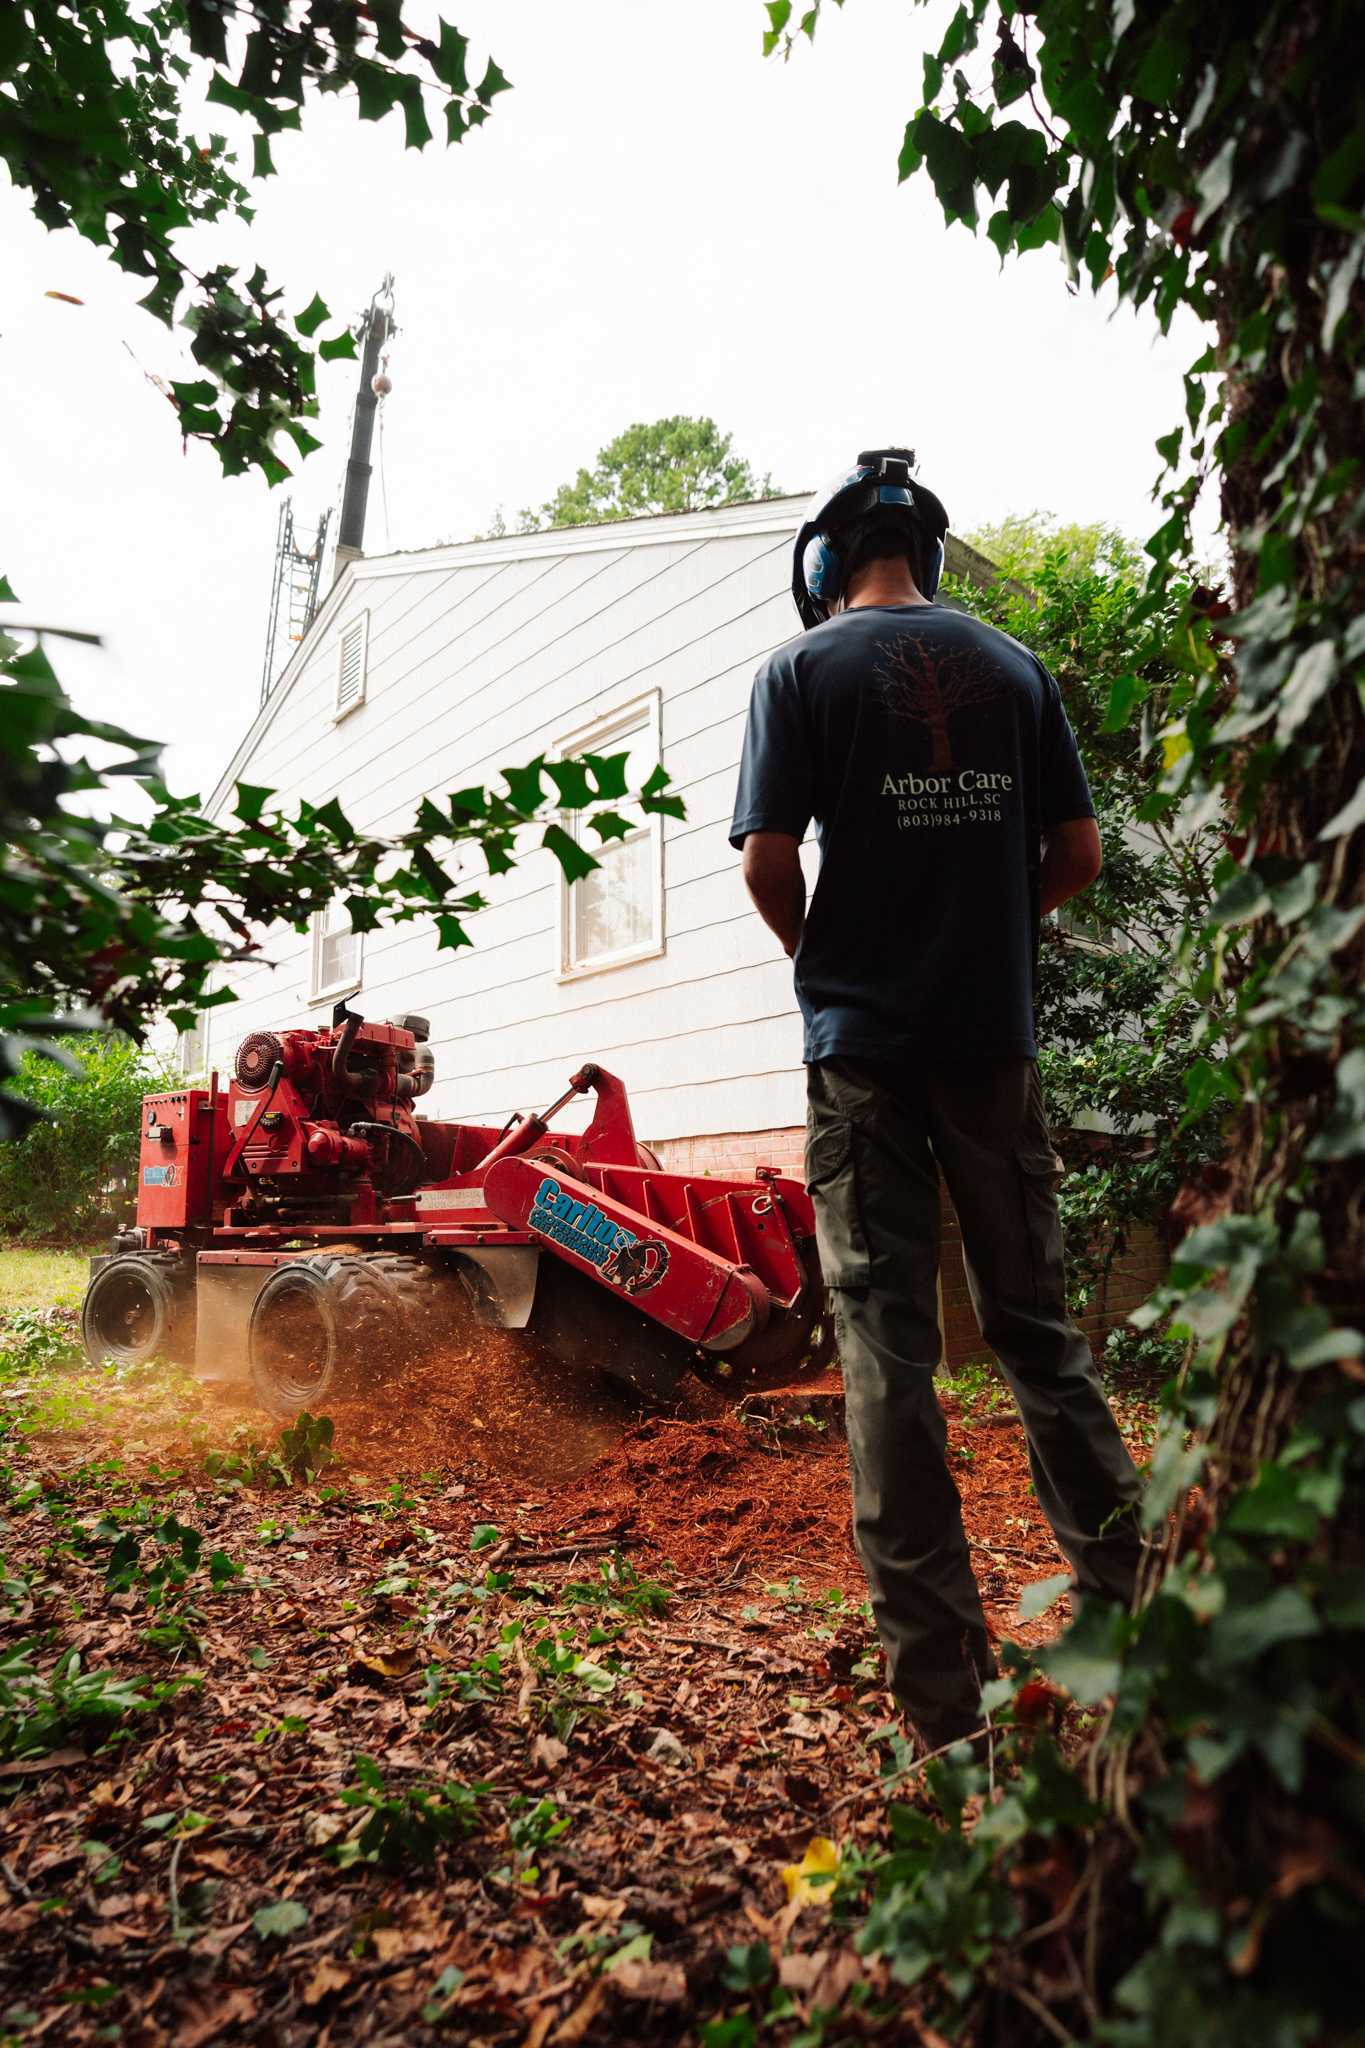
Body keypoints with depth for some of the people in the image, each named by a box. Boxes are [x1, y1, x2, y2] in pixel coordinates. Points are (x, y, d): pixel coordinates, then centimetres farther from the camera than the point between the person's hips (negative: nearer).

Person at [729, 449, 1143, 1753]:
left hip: (864, 1050, -3)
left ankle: (944, 1688, 7)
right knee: (1037, 1326, 15)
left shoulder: (801, 671, -1)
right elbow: (1077, 854, 7)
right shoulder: (1013, 667, 9)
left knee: (887, 1347, 1)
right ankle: (1128, 1607, 23)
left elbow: (768, 863, -9)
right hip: (994, 1038, 4)